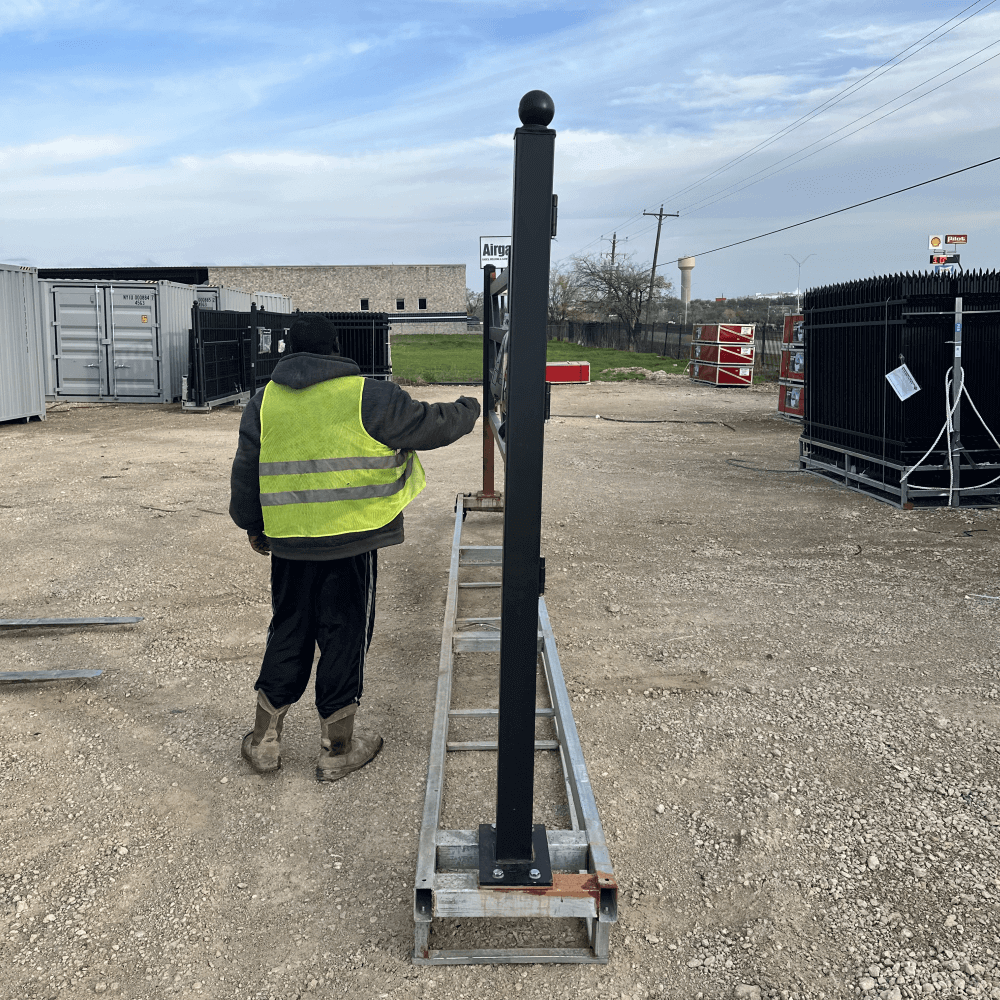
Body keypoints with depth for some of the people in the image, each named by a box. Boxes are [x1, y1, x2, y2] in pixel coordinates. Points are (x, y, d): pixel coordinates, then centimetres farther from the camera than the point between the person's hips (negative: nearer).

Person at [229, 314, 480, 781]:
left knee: (287, 635, 17)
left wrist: (253, 527, 24)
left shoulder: (264, 401, 6)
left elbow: (245, 474, 11)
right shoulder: (366, 396, -7)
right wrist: (467, 411, 21)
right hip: (351, 540, -4)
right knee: (345, 637, 8)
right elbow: (429, 424, 1)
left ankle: (264, 741, 26)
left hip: (289, 543, 4)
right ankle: (337, 750, 19)